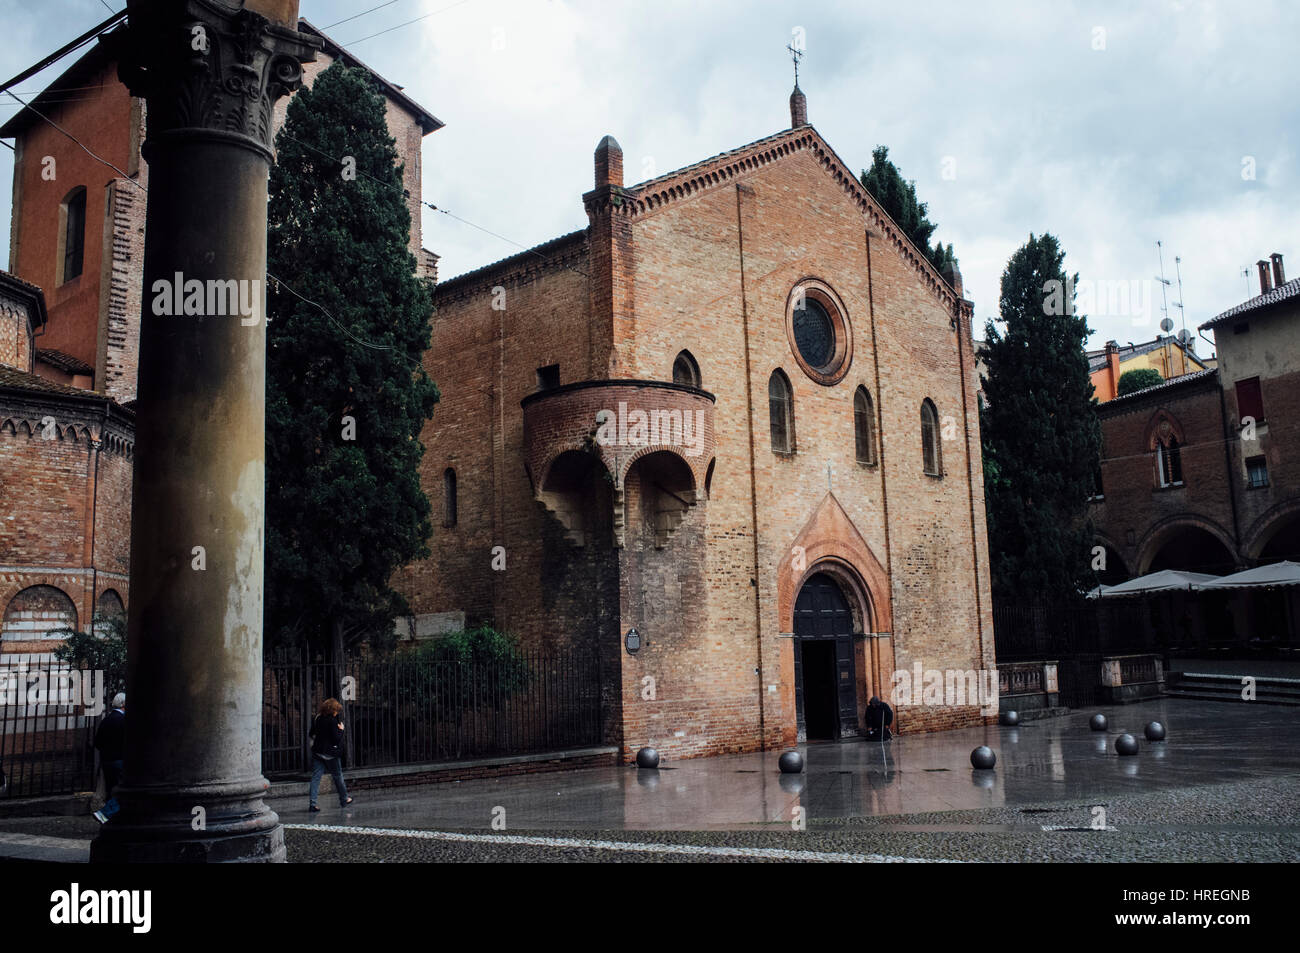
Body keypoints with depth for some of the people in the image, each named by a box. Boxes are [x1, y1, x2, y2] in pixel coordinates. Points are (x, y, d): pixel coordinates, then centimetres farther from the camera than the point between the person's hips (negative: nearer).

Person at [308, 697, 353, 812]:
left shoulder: (317, 718, 3)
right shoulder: (332, 721, -17)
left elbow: (311, 734, 12)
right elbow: (336, 739, -18)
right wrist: (341, 730, -3)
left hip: (317, 751, 5)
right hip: (330, 753, -5)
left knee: (315, 777, 3)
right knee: (338, 776, 12)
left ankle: (312, 803, -6)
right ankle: (344, 800, 26)